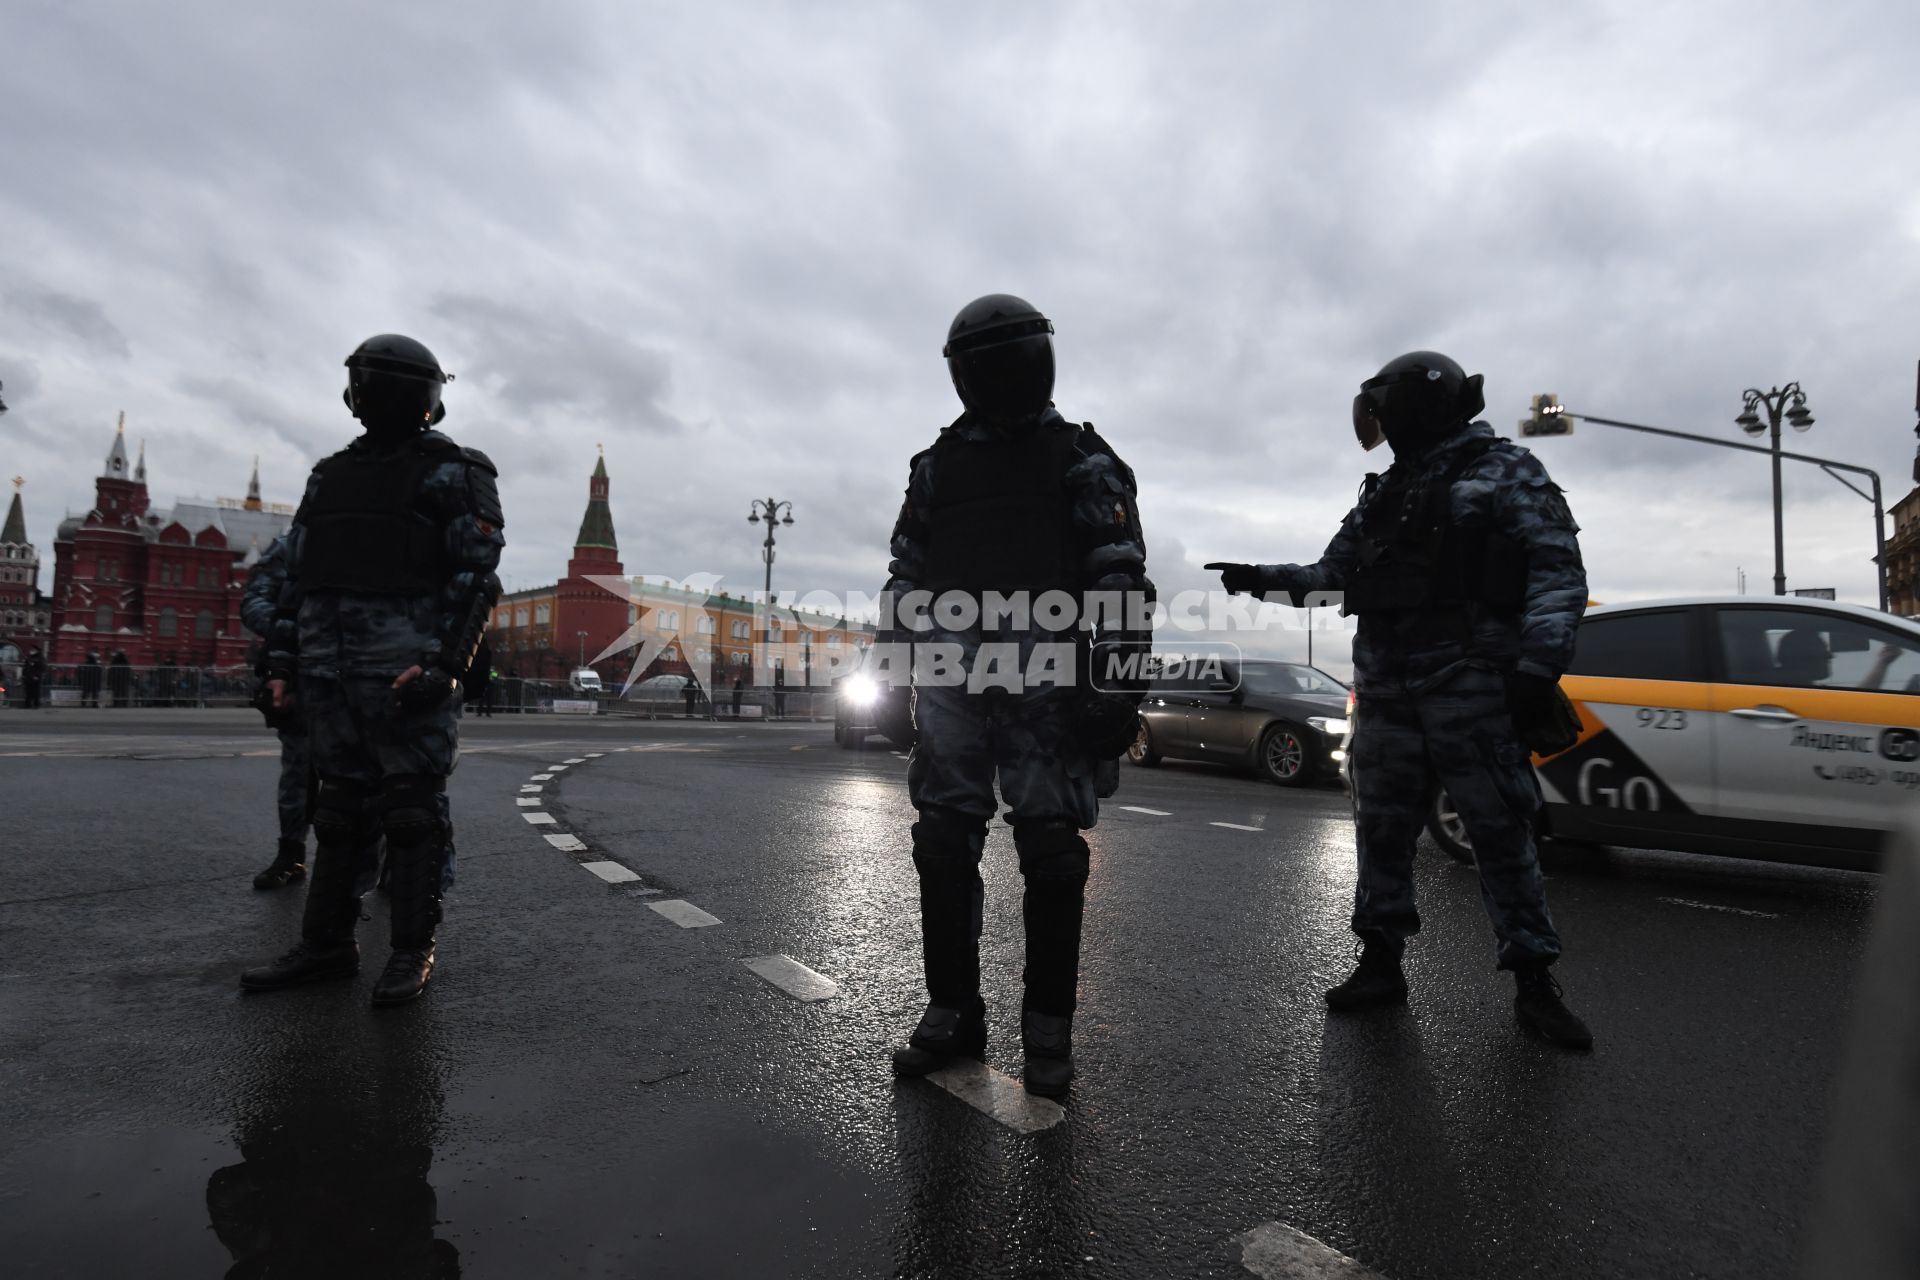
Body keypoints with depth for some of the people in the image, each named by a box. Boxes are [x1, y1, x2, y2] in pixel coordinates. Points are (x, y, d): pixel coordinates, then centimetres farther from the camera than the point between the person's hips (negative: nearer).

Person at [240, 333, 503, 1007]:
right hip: (330, 672, 7)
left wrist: (445, 663, -19)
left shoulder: (453, 474, 1)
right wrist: (283, 662, 13)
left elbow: (475, 578, -9)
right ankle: (326, 946, 22)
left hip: (408, 672, -6)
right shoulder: (333, 473, 20)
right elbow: (299, 577, 21)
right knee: (338, 809, 12)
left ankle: (413, 952, 7)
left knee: (413, 811, -2)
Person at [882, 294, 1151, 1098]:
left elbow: (1121, 580, -2)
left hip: (1048, 688, -3)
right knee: (942, 848, 5)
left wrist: (1118, 684, -11)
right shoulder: (937, 466, 17)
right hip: (952, 684, 4)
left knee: (1052, 856, 1)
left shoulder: (1082, 460, 6)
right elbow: (905, 579, 17)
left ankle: (1048, 1031, 14)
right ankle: (952, 1015, 19)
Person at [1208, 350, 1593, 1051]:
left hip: (1470, 690, -6)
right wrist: (1262, 577, 8)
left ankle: (1534, 981, 12)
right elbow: (1334, 571, 22)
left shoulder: (1505, 472, 0)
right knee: (1381, 830, 9)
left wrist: (1538, 664, -20)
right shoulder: (1383, 495, 19)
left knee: (1501, 832, 0)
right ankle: (1381, 964, 21)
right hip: (1386, 690, 6)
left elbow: (1558, 569, -9)